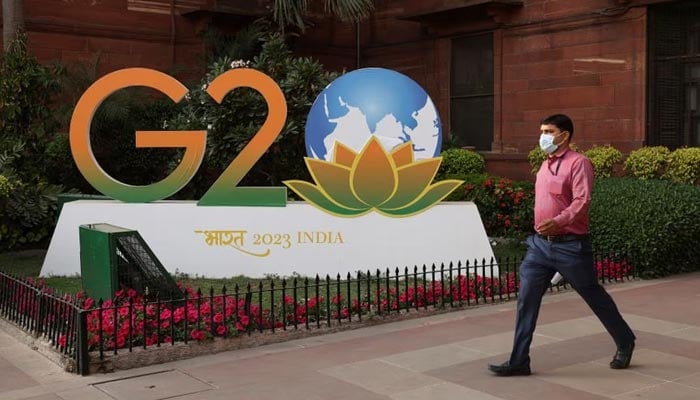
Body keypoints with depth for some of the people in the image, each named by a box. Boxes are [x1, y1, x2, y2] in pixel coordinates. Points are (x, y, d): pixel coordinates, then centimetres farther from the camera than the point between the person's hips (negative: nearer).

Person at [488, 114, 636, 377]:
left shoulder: (578, 163, -11)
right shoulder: (545, 165, 14)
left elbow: (582, 201, -23)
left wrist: (558, 221, -37)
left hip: (570, 246, -7)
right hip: (540, 244, 7)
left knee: (594, 297, 9)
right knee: (526, 300, 0)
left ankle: (625, 343, 32)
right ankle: (518, 361, 5)